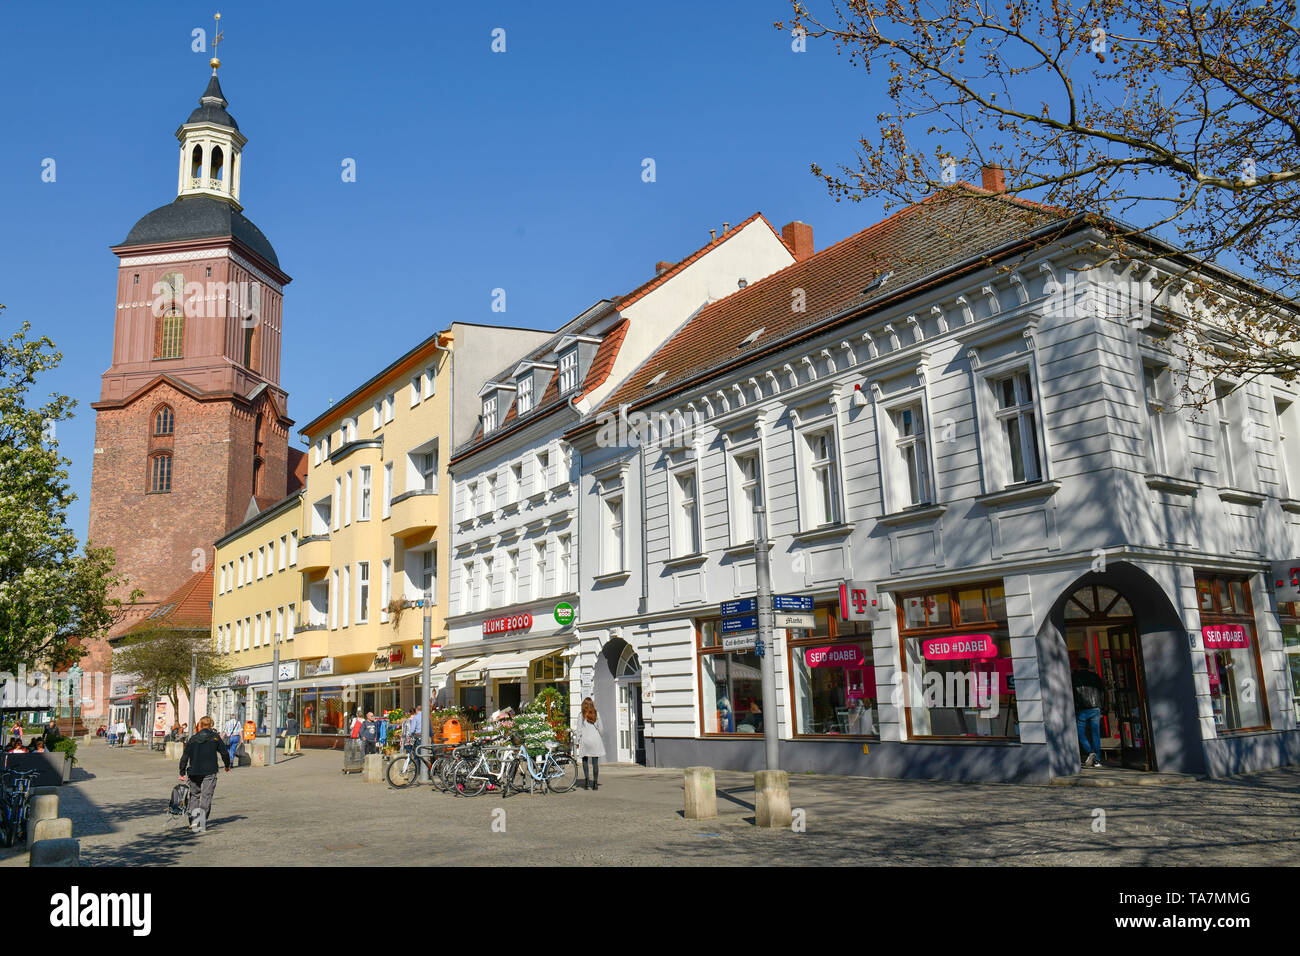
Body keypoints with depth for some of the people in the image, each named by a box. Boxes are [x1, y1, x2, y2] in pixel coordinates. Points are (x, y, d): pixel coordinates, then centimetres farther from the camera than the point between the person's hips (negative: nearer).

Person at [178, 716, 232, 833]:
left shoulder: (193, 739, 7)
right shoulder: (215, 737, 2)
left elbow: (185, 757, 4)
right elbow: (224, 752, 5)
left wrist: (182, 772, 10)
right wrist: (227, 765, 21)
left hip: (194, 772, 2)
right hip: (209, 772, -2)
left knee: (194, 795, 15)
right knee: (206, 796, 1)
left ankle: (193, 820, 3)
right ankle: (202, 823, -6)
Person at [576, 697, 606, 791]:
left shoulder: (581, 716, -4)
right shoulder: (596, 714, 0)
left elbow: (579, 731, -3)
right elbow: (600, 728, 3)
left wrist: (578, 742, 5)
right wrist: (600, 734, 22)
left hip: (585, 740, -1)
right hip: (595, 739, 1)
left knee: (585, 760, 16)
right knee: (595, 762, 3)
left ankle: (586, 779, 2)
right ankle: (595, 783, 2)